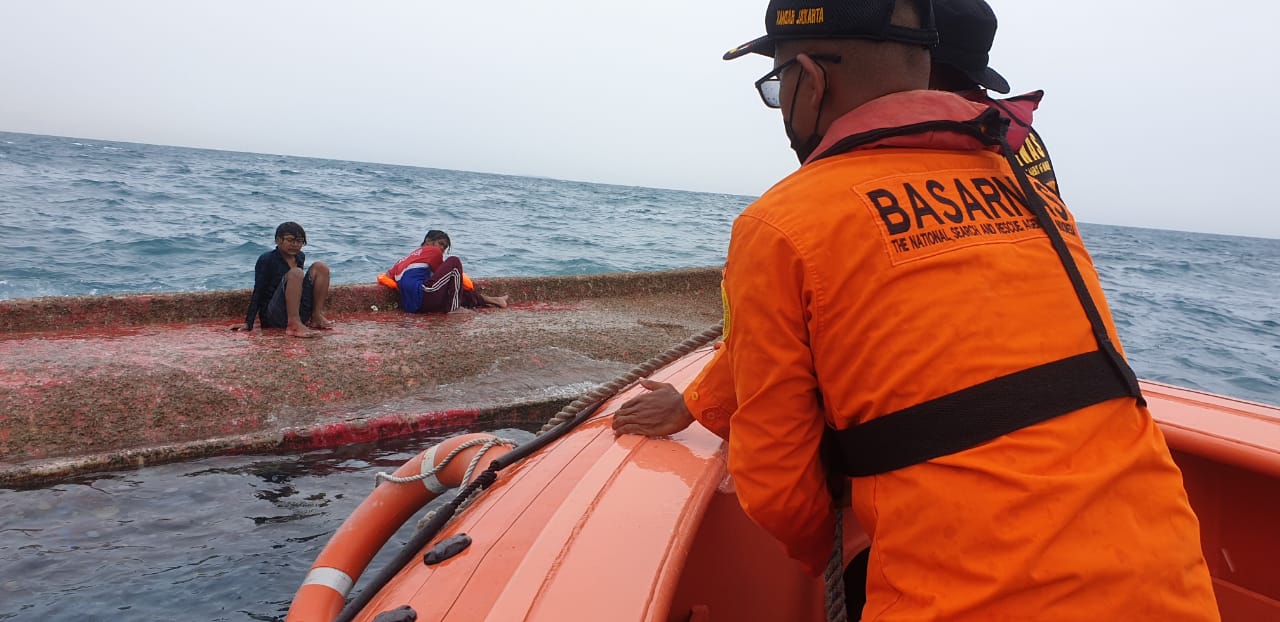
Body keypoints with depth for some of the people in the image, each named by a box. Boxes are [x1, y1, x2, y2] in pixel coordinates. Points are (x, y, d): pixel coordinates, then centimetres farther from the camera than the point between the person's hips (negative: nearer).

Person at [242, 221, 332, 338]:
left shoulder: (300, 257, 10)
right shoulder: (266, 260, -8)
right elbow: (258, 292, -10)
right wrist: (248, 323, -14)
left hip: (300, 313, 6)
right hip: (273, 317, -6)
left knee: (320, 267, -3)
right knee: (295, 273, -28)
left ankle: (317, 317, -6)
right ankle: (294, 325, -35)